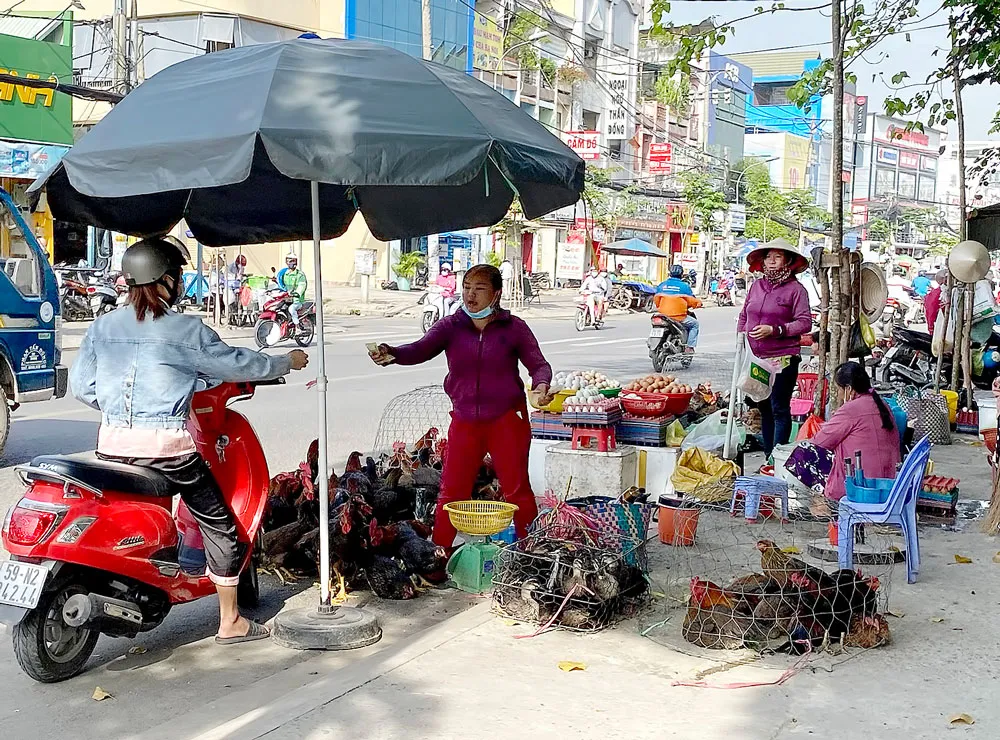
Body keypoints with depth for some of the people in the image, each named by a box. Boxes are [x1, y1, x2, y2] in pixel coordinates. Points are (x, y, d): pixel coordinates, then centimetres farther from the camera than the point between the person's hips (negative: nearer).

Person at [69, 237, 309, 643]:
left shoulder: (102, 327, 8)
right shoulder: (187, 331, -4)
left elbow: (80, 385, 8)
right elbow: (239, 364, 4)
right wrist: (287, 362, 20)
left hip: (112, 443, 5)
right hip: (168, 446, -4)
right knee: (220, 527, 9)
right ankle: (230, 622, 16)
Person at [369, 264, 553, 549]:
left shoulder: (513, 327, -1)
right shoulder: (451, 326, 2)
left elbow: (538, 364, 0)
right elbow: (421, 349, -13)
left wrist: (541, 385, -23)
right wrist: (392, 353, -34)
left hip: (507, 419, -2)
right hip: (465, 421, 2)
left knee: (517, 490, 5)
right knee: (451, 491, 5)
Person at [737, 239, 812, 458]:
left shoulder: (796, 289, -4)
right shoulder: (756, 286, 12)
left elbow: (805, 323, -10)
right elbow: (743, 315, 22)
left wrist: (774, 330, -17)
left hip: (783, 359, -6)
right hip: (755, 358, 6)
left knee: (779, 410, -4)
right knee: (763, 409, 12)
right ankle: (767, 456, 20)